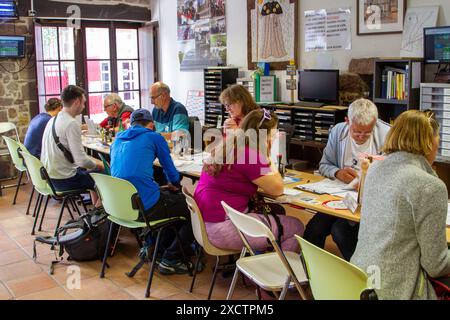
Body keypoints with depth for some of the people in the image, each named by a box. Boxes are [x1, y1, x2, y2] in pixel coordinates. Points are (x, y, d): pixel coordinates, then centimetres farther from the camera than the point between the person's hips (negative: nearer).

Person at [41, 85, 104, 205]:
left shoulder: (53, 120, 8)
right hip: (64, 180, -9)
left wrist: (94, 161, 13)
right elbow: (81, 160, -25)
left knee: (94, 171, 26)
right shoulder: (72, 124, -21)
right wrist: (98, 165, -5)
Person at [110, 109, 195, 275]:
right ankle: (170, 260, 7)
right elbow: (170, 170, 9)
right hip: (146, 206, -8)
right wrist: (175, 184, 34)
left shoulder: (118, 140, 20)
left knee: (173, 198, 29)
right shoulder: (154, 137, 2)